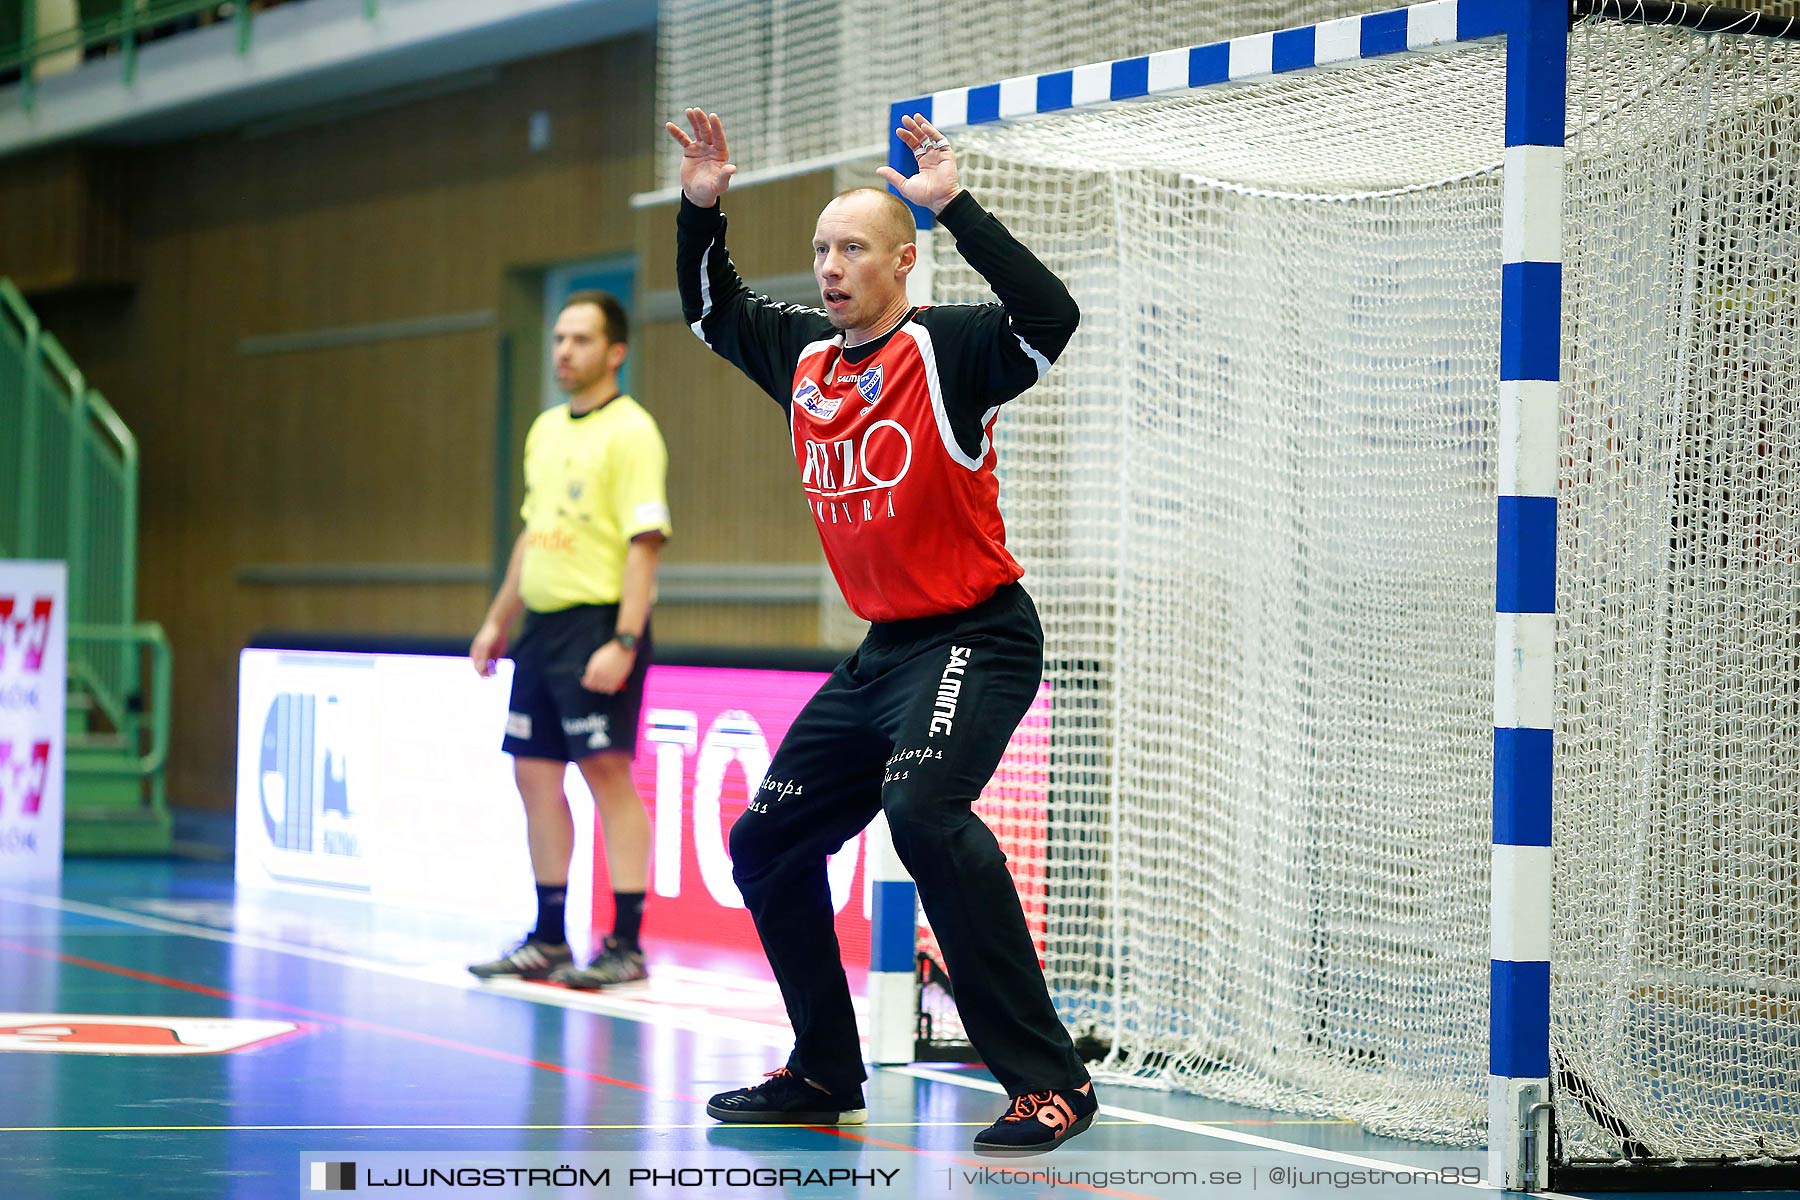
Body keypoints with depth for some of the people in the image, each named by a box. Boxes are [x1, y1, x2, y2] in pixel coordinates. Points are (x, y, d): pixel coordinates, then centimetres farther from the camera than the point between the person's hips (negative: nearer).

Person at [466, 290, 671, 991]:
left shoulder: (631, 432, -10)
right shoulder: (546, 431, 16)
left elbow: (644, 543, -16)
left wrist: (624, 643, -22)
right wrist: (498, 620, 22)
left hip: (598, 623, -8)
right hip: (542, 623, 8)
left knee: (607, 772, -10)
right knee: (535, 775, 9)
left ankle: (626, 945, -7)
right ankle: (548, 939, 17)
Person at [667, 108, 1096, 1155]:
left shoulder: (947, 349, -13)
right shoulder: (804, 357, 9)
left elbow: (1050, 315, -31)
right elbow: (714, 311, 26)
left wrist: (955, 206, -34)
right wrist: (702, 211, 11)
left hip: (975, 637, -9)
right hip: (882, 649, 9)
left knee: (922, 809, -33)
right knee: (766, 842, 11)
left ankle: (1051, 1079, -31)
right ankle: (827, 1076, 27)